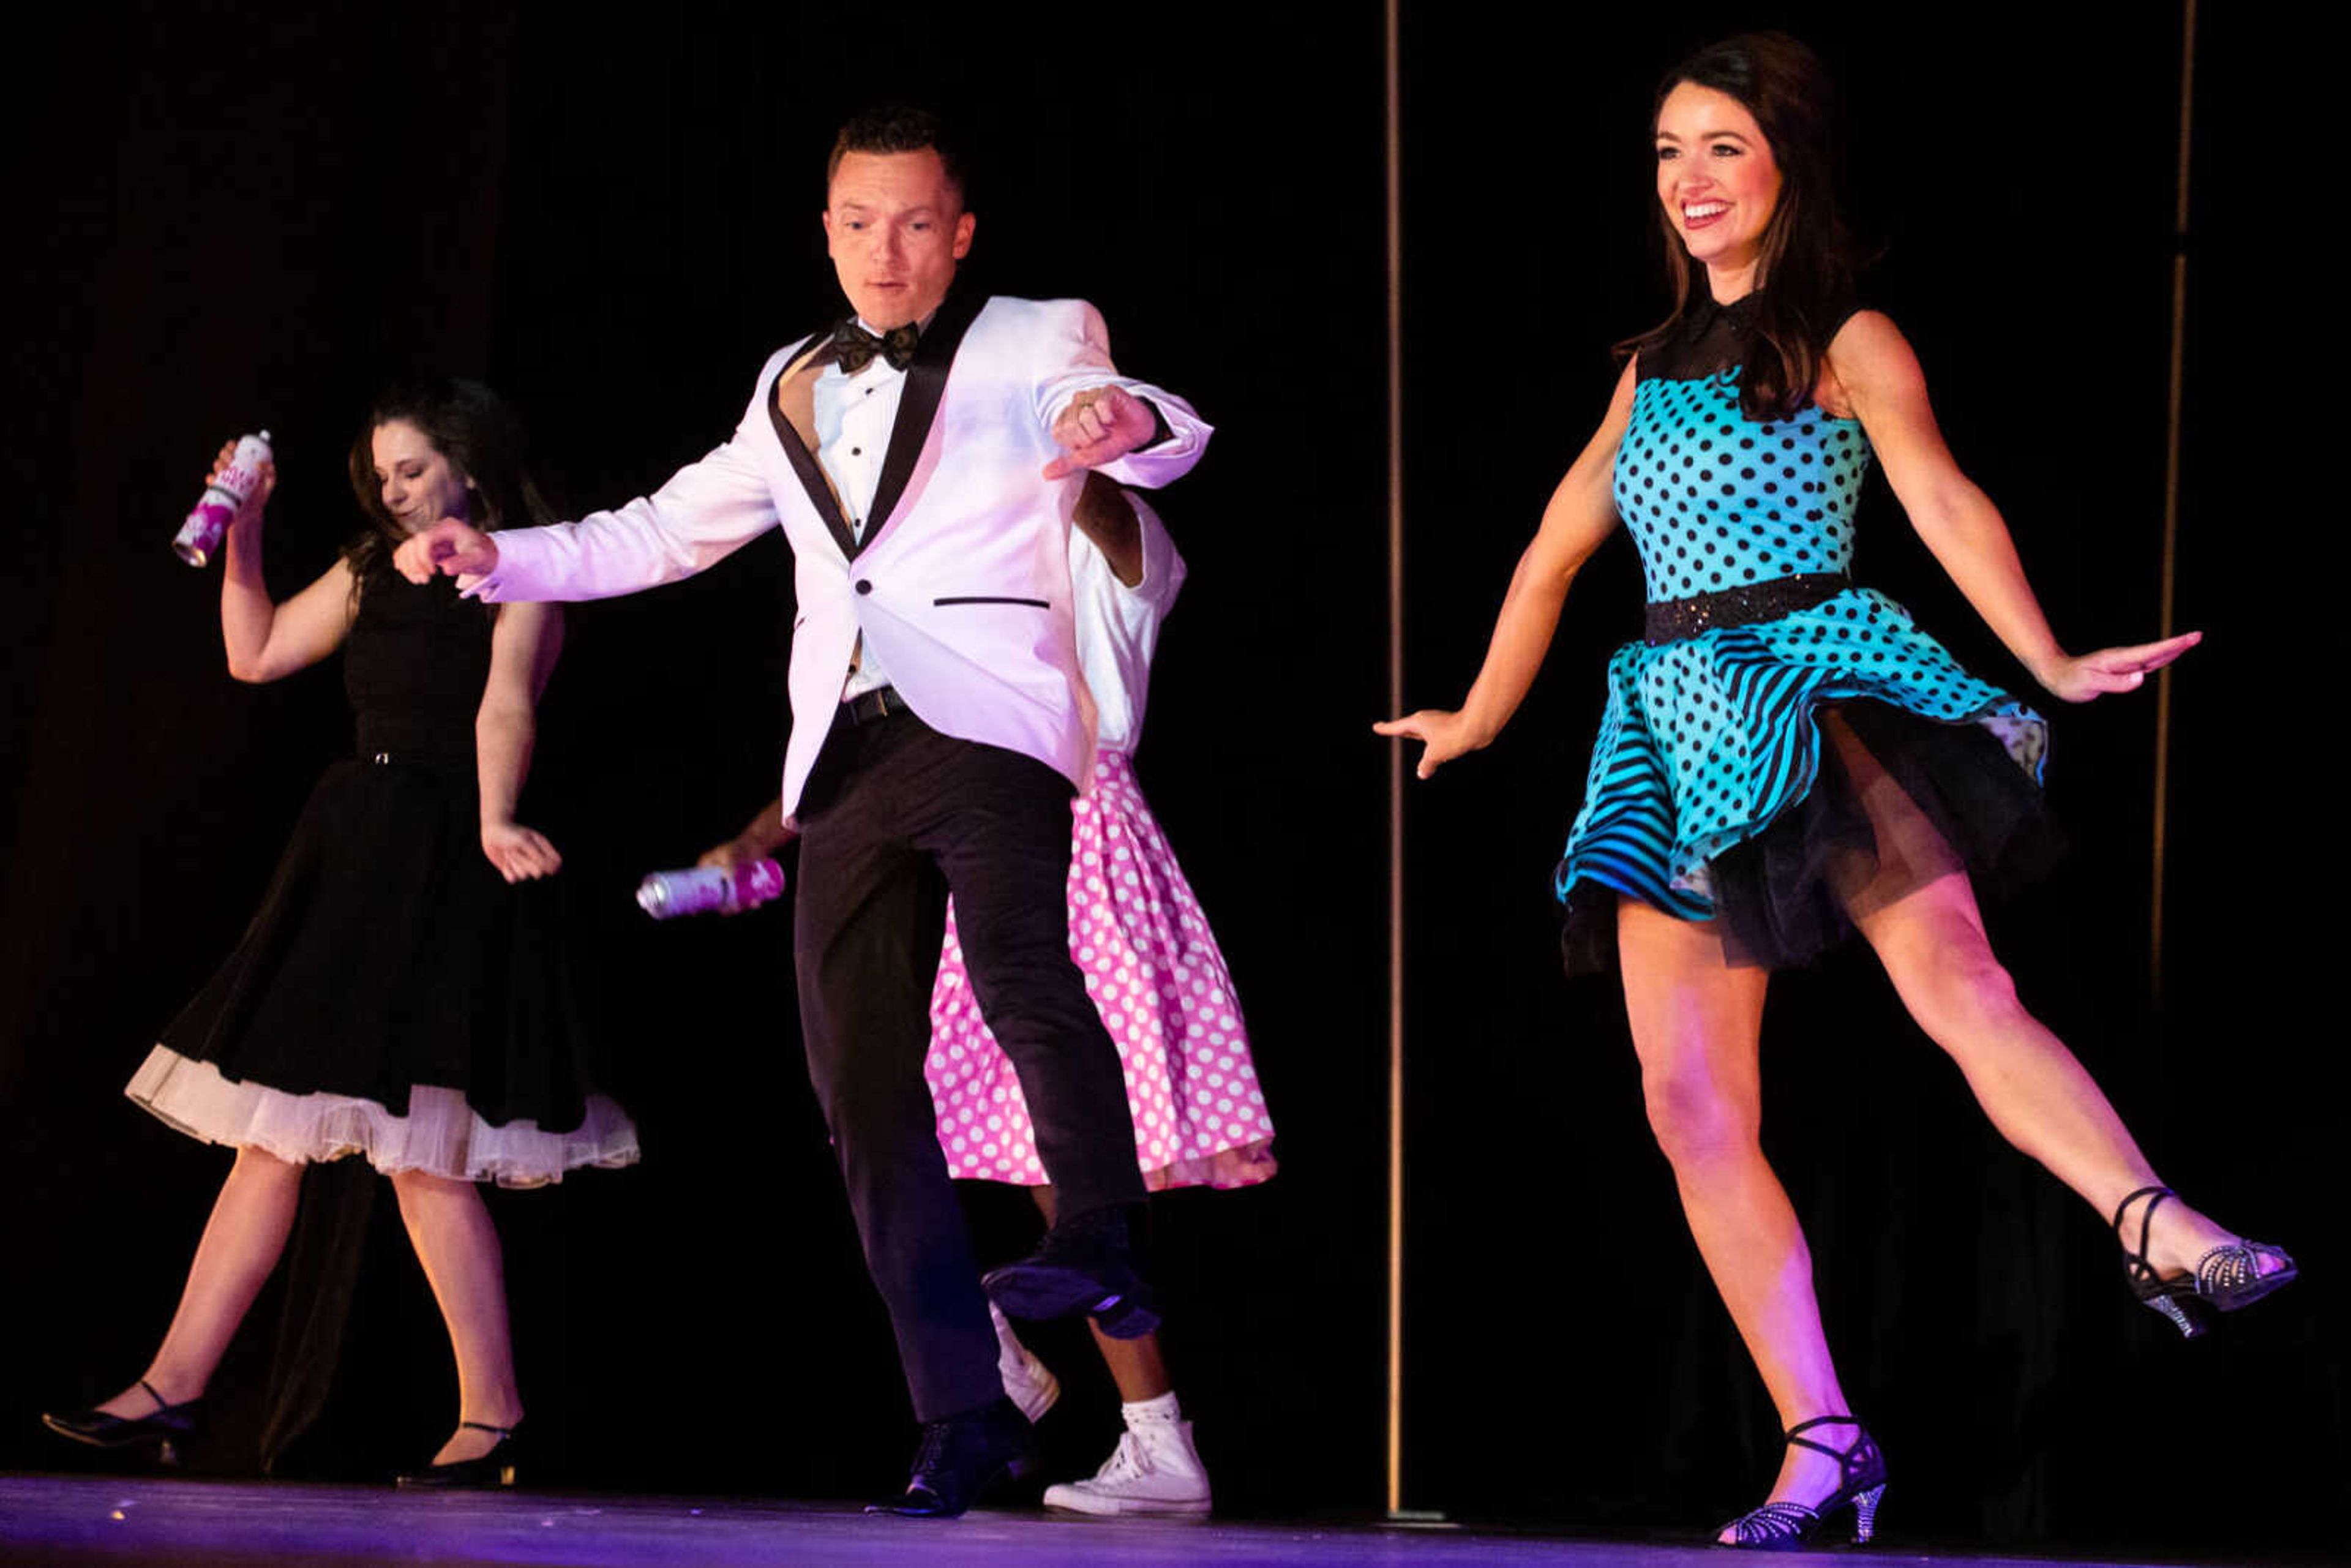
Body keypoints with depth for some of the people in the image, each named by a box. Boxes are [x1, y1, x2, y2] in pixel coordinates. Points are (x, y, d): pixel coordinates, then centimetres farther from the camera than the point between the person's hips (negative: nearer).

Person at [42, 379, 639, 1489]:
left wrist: (494, 824, -37)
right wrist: (243, 534, 10)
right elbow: (255, 654, 21)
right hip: (351, 856, 7)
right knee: (272, 1132, 6)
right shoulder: (373, 572, 17)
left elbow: (506, 708, -21)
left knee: (422, 1155, -10)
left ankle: (493, 1415, -4)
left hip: (446, 876, -7)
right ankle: (172, 1389, 7)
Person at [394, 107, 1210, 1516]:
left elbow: (1165, 434, -11)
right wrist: (496, 557, 18)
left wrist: (1125, 421, -35)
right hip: (848, 757, 5)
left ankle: (1101, 1252, -37)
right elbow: (663, 533, 30)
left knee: (1019, 969, -34)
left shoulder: (1035, 342, 7)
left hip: (987, 720, -5)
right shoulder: (797, 393, 23)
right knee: (864, 1081, -1)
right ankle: (965, 1416, 2)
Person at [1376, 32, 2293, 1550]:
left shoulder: (1848, 342, 5)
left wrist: (2053, 664, -24)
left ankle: (2167, 1236, -49)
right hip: (1681, 720, 6)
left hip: (1823, 678, -6)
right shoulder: (1656, 367, 22)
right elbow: (1556, 550, 34)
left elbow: (1943, 501, -10)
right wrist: (1479, 721, 42)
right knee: (1691, 1104, -7)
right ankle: (1820, 1443, -7)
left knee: (1955, 977, -31)